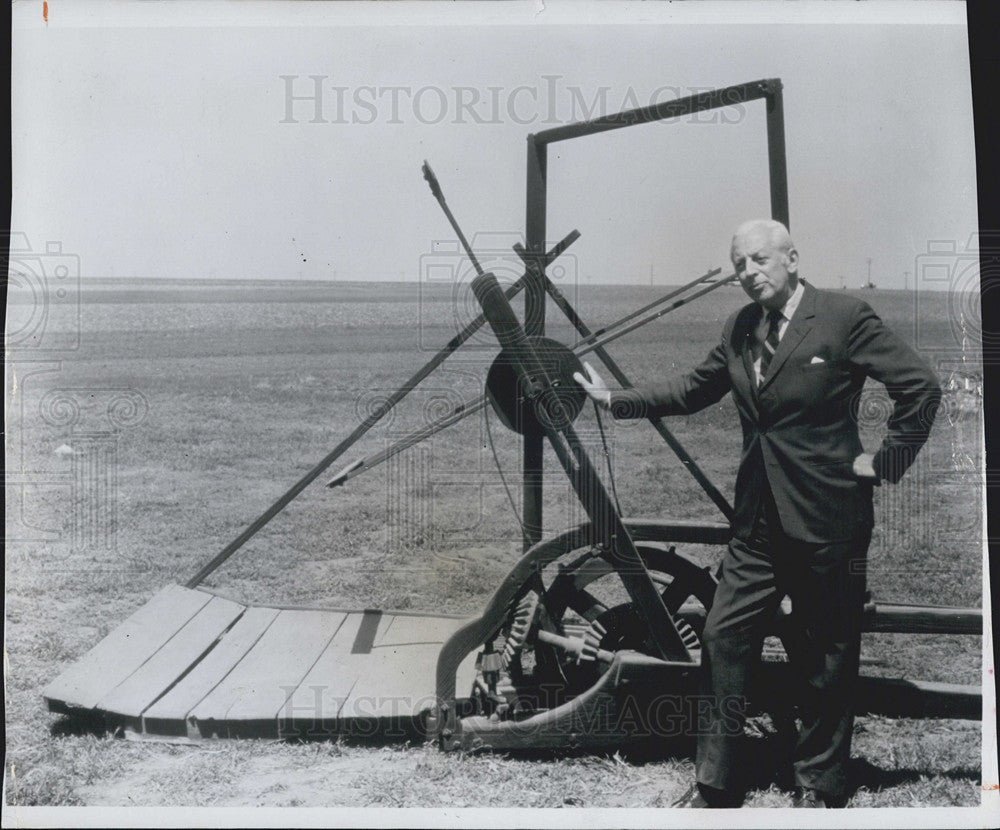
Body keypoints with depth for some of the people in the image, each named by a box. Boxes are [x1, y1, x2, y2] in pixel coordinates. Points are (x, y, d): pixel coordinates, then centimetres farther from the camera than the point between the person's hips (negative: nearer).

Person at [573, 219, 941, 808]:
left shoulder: (845, 317, -10)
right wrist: (615, 400, 11)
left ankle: (820, 786, 26)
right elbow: (693, 391, 15)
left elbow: (921, 387, -11)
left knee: (826, 658, 8)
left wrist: (885, 462, -10)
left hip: (827, 521, -5)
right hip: (759, 521, 6)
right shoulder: (740, 328, 7)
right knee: (724, 639, 4)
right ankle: (716, 783, 17)